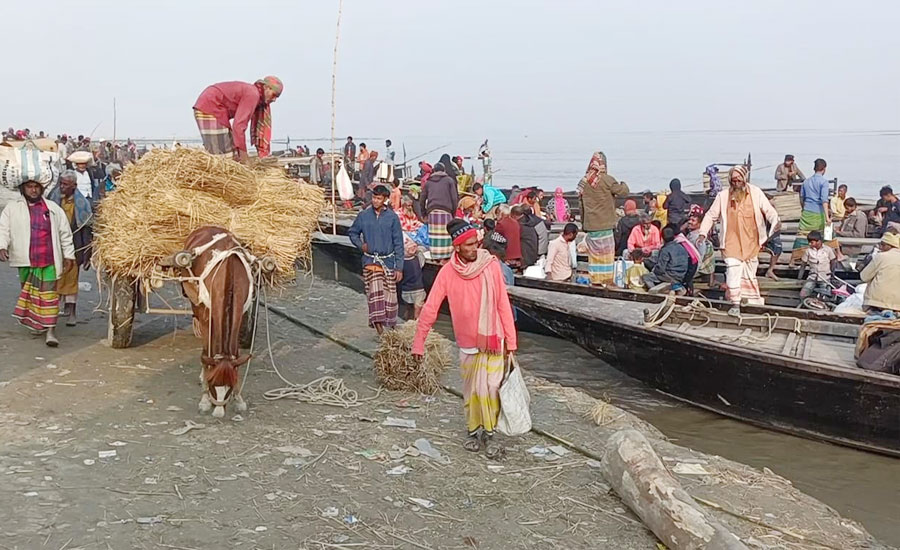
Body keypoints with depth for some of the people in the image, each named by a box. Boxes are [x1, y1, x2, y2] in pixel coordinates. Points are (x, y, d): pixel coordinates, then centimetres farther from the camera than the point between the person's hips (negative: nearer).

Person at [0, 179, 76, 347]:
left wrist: (68, 254, 9)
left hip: (49, 260, -1)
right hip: (26, 260, 1)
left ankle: (50, 330, -6)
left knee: (49, 294, -5)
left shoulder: (53, 208, 10)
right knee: (29, 293, 9)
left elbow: (65, 232, 12)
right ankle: (35, 323, 24)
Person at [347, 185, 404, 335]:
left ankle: (391, 325, 20)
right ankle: (378, 325, -15)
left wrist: (399, 267, -4)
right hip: (370, 261, 0)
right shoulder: (364, 216, 2)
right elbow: (352, 233, 18)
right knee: (375, 292, -12)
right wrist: (360, 244, -1)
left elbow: (398, 243, -1)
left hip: (388, 260, 0)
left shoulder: (392, 217, -2)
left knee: (389, 294, 4)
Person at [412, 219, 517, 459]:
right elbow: (430, 308, -4)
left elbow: (503, 305, -5)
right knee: (471, 389, 11)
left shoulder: (491, 266, -10)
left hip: (493, 339, -1)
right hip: (467, 341, 1)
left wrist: (510, 340, -5)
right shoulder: (448, 272, -8)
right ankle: (473, 431, 28)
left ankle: (488, 433, 8)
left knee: (490, 387, -6)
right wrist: (419, 341, -5)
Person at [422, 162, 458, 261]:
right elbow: (454, 198, 2)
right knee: (445, 236, -3)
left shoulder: (428, 182, 17)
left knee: (434, 237, 1)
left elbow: (422, 199, 16)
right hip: (445, 212, -3)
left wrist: (424, 213, 22)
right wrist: (454, 212, 9)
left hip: (432, 212, 3)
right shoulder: (449, 180, 8)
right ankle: (444, 258, -8)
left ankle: (436, 259, 1)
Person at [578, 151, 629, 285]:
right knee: (606, 251, 2)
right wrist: (624, 185, 13)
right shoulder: (606, 180, -12)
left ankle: (595, 280, 15)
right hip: (604, 223, -5)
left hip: (590, 224, 5)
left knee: (593, 251, 10)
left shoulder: (584, 181, 4)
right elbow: (623, 191, -8)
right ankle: (607, 280, 2)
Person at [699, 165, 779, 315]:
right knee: (733, 271, -10)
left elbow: (768, 209, -6)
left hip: (751, 241, 1)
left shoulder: (755, 193, -4)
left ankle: (751, 299, 31)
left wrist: (775, 221, -26)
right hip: (732, 242, -1)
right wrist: (703, 233, -8)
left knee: (750, 273, 13)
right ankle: (735, 303, -2)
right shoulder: (723, 196, -3)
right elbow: (711, 215, 3)